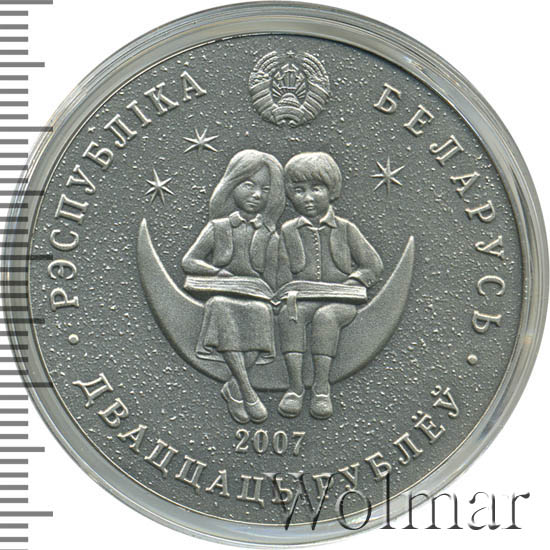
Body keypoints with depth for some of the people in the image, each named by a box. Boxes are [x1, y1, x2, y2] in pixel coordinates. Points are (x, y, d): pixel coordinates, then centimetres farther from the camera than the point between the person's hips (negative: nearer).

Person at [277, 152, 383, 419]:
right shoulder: (288, 232, 13)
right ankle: (294, 384, -35)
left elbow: (373, 265, 6)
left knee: (325, 316, -35)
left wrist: (350, 283, -9)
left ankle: (321, 386, -33)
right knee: (289, 314, -31)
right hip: (302, 298, 2)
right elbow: (282, 274, 9)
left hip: (340, 300, -1)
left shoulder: (345, 229, 9)